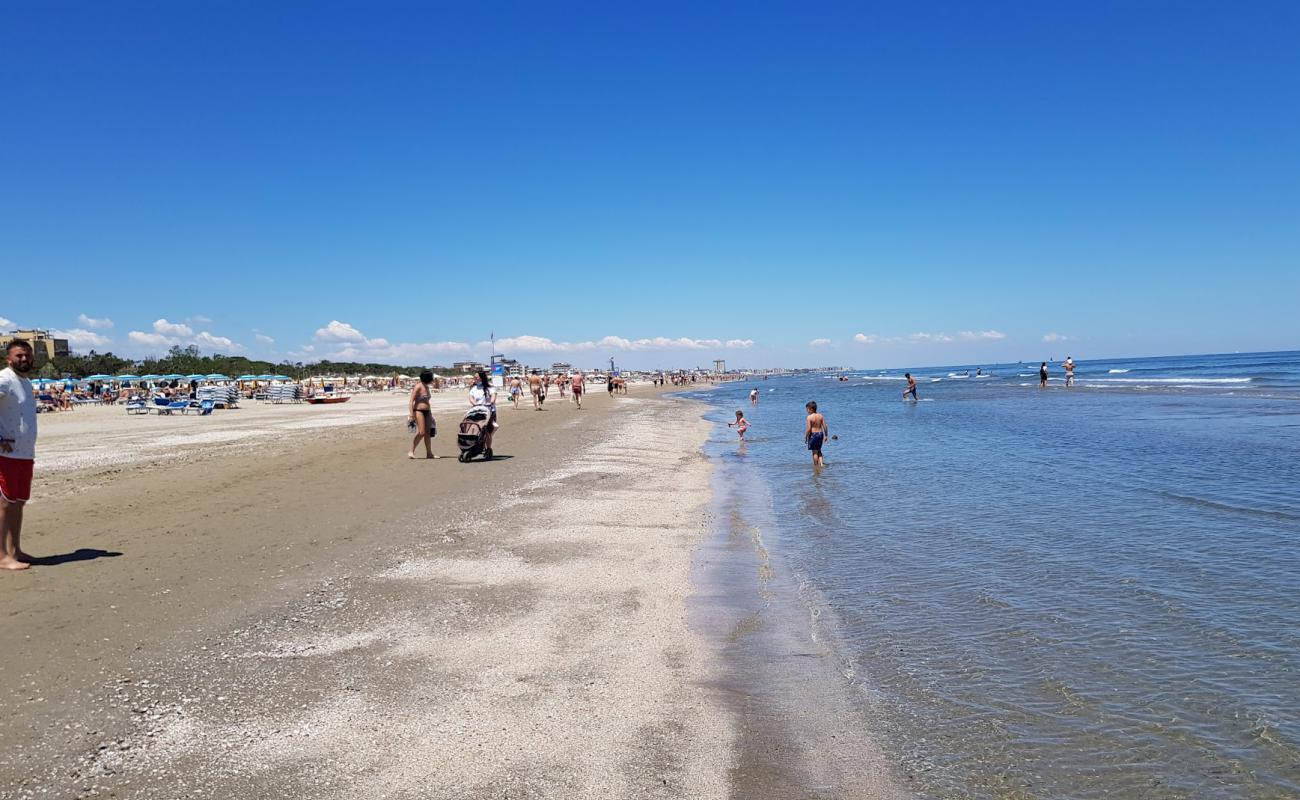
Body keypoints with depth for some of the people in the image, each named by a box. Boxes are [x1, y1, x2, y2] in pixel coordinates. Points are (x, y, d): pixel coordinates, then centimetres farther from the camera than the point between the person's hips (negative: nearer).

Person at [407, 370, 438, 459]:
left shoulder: (426, 387, 15)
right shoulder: (418, 387, -10)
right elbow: (411, 401, -14)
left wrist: (430, 414, 27)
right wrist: (411, 414, -21)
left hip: (426, 412, 8)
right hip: (418, 411, -8)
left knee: (428, 433, 6)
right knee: (421, 432, -15)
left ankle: (429, 453, 11)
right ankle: (411, 452, -8)